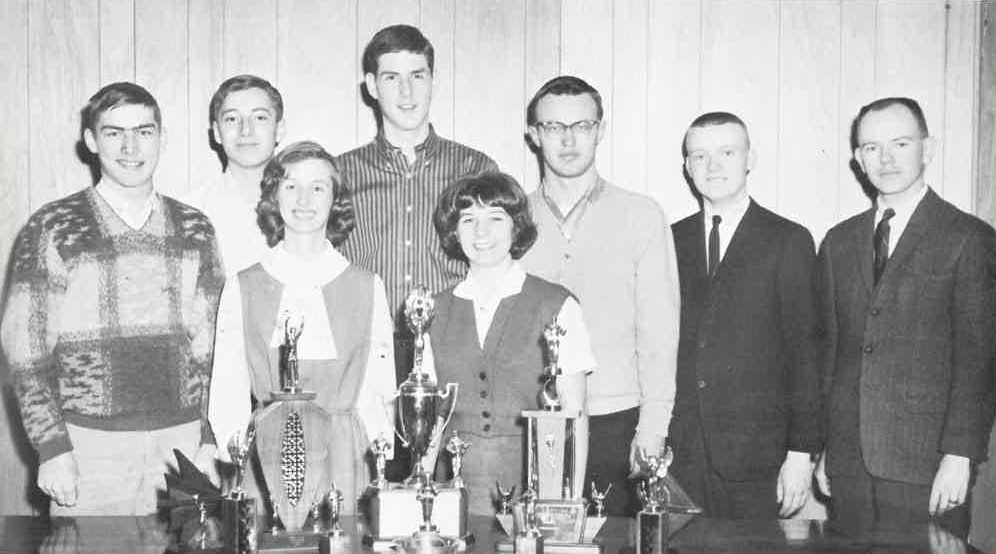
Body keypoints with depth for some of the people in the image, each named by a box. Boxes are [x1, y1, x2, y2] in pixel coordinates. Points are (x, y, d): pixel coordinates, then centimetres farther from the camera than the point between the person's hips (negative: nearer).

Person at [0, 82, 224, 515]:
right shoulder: (51, 231, -1)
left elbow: (212, 344, 10)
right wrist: (52, 449, -8)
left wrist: (212, 441, 4)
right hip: (90, 443, -2)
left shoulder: (194, 230, 9)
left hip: (182, 441, 3)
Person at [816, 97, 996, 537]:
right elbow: (829, 349, 13)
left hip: (926, 467, -4)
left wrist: (960, 454, -12)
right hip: (848, 460, 4)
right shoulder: (839, 242, 13)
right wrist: (821, 446, 8)